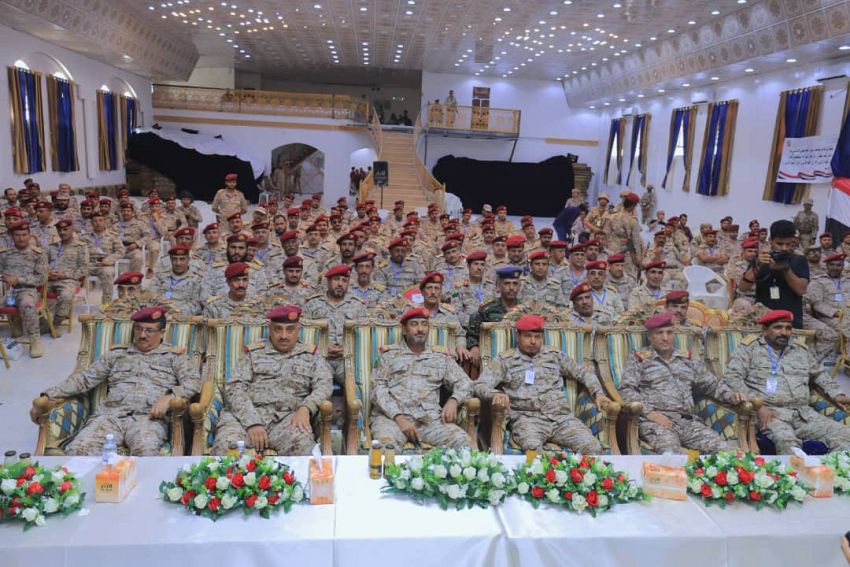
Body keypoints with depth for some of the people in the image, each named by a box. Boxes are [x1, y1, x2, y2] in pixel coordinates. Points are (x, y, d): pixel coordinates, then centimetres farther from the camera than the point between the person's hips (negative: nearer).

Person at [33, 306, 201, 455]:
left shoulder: (173, 356, 18)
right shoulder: (117, 354, 26)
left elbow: (194, 381, 4)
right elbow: (85, 378, 21)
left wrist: (169, 396, -14)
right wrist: (48, 395, 9)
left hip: (148, 418, -3)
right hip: (110, 415, 3)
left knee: (146, 452, -38)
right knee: (77, 450, -27)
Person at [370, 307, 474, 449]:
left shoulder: (441, 359, 21)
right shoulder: (390, 356, 15)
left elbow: (464, 383, 17)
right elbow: (378, 390, 5)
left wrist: (453, 400, -7)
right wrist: (399, 418, -12)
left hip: (429, 418, 2)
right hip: (392, 416, -2)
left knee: (464, 443, -24)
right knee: (386, 444, -36)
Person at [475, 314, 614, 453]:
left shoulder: (554, 355, 20)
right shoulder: (505, 360, 10)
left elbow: (583, 372, 26)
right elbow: (480, 385, 2)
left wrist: (598, 393, 8)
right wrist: (496, 394, -20)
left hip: (561, 417, 3)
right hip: (527, 418, -3)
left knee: (594, 447, -22)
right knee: (533, 448, -37)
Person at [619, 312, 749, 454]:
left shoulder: (687, 360, 25)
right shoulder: (638, 359, 12)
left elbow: (712, 384, 29)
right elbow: (626, 390, 2)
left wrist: (731, 395, 8)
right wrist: (649, 412, -13)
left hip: (689, 421, 4)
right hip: (655, 421, -4)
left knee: (728, 449, -21)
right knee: (670, 451, -37)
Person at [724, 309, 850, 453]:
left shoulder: (801, 351, 24)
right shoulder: (749, 349, 5)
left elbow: (820, 374, 38)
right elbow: (732, 378, -6)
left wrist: (836, 394, 17)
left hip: (804, 413, 6)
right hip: (769, 412, -5)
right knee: (786, 441, -36)